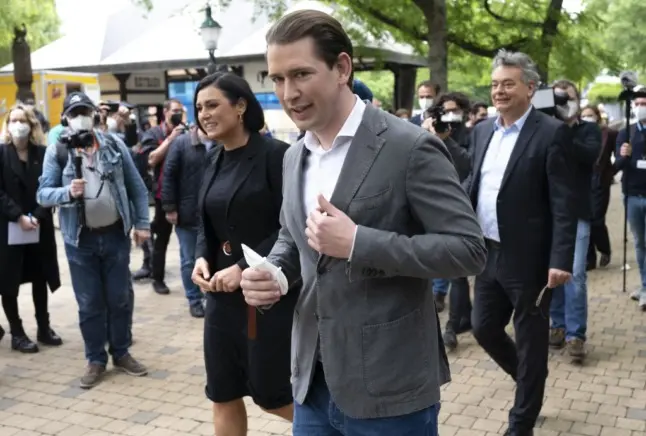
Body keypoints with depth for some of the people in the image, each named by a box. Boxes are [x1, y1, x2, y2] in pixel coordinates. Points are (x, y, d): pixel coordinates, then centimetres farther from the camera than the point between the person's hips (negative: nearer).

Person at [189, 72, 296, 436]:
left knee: (271, 393, 6)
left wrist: (245, 268, -21)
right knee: (223, 394, 14)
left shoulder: (276, 155, -13)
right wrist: (202, 257, -2)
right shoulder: (214, 160, 9)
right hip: (223, 292, 7)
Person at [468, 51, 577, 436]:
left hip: (528, 259, -6)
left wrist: (561, 260, -20)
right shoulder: (482, 130, 8)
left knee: (530, 343, 7)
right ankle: (529, 380, 42)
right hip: (489, 254, 7)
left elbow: (564, 204, -14)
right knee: (483, 328, 16)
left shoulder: (552, 133, -11)